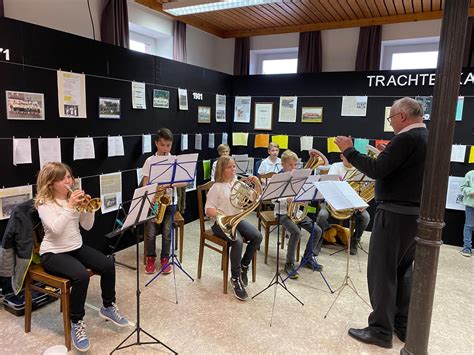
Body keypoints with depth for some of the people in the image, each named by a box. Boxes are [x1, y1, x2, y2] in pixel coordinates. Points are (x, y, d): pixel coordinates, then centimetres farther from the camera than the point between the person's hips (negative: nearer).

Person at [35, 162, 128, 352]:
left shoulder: (73, 198, 5)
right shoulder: (43, 203, -11)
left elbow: (87, 226, 4)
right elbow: (56, 229, -27)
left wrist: (89, 208, -13)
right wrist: (70, 207, -31)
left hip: (76, 247, 6)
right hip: (53, 253, -6)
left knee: (108, 264, -13)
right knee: (81, 275, -32)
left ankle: (108, 307, 10)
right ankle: (76, 323, -11)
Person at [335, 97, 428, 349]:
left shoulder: (406, 139, -17)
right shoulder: (429, 139, 12)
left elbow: (376, 171, -22)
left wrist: (349, 151, -13)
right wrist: (384, 157, 16)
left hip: (395, 213, -9)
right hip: (417, 213, 9)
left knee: (382, 271, 0)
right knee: (402, 271, 18)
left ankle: (381, 331, 9)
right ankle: (403, 326, 27)